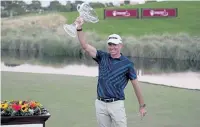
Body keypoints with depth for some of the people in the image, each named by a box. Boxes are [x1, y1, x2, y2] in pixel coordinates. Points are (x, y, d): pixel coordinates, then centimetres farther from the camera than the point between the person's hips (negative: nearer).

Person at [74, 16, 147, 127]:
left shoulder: (127, 64, -3)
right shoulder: (102, 57, 5)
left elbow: (136, 85, 3)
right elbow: (85, 46, -6)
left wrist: (142, 105, 5)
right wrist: (79, 28, -20)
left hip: (116, 104, -3)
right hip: (100, 104, 3)